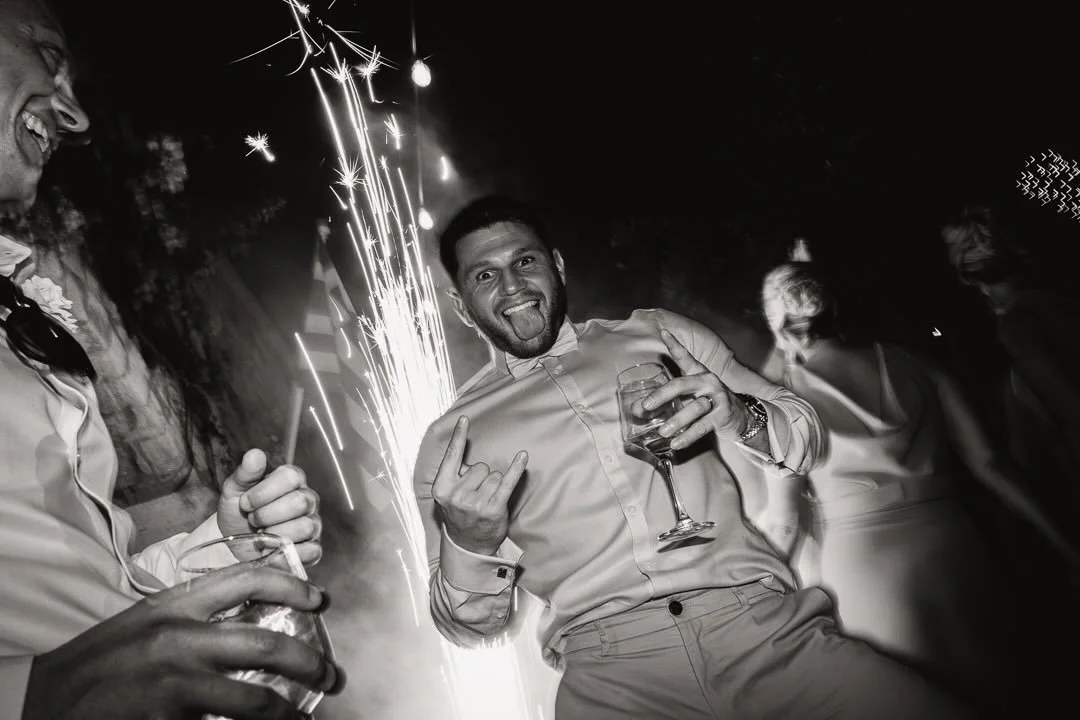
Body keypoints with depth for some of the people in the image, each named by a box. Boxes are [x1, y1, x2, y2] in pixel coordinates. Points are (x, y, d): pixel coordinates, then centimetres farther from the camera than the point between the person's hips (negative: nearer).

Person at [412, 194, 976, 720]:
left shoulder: (659, 333, 13)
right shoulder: (451, 440, 9)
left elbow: (805, 438, 14)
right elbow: (470, 627, 10)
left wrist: (742, 417, -9)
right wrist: (470, 547, -12)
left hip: (761, 624, -1)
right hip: (610, 672, 1)